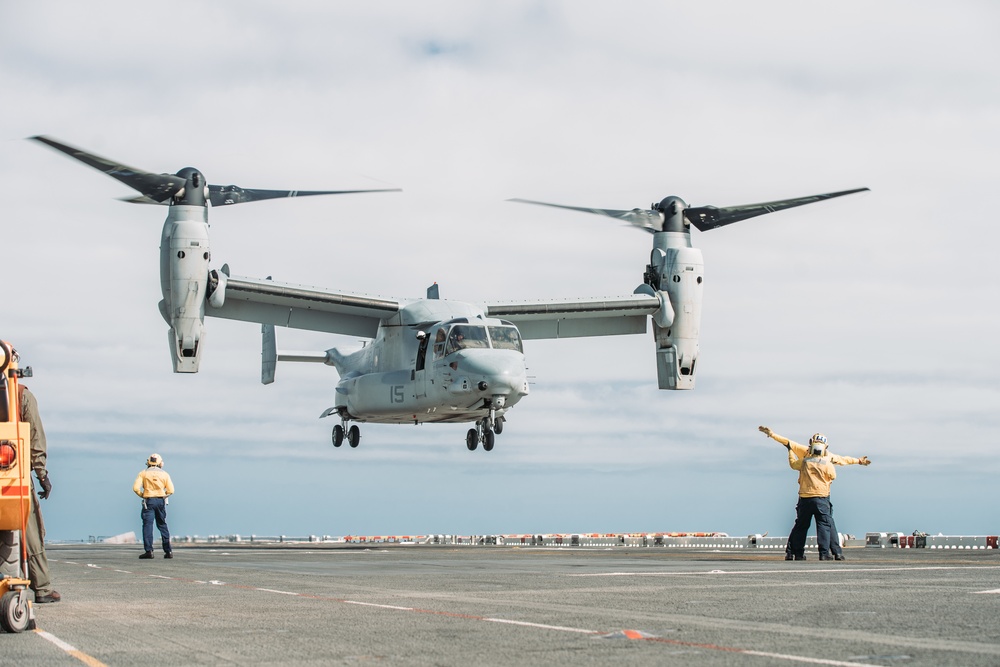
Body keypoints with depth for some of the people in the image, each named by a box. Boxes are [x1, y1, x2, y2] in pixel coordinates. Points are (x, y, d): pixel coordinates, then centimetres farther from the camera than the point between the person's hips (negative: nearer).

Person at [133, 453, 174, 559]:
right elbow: (171, 490, 0)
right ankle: (168, 551, 10)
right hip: (161, 501, 2)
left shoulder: (143, 473, 2)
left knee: (147, 525, -4)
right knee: (162, 525, 12)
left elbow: (136, 488, -9)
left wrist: (142, 495, 7)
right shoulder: (165, 474, 7)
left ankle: (148, 551, -15)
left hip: (149, 501, -2)